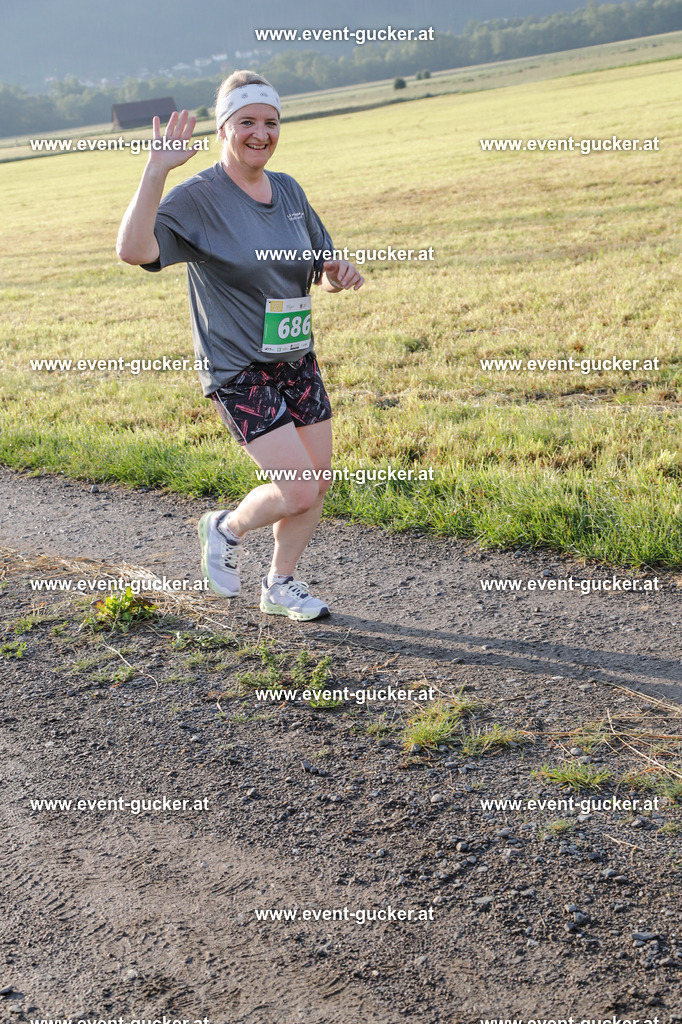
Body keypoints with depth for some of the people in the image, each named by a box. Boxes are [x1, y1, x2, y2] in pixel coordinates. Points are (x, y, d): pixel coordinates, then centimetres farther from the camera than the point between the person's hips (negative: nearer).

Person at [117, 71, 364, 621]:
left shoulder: (289, 191, 8)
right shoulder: (197, 197, -12)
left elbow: (323, 269, 17)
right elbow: (133, 249, -28)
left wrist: (341, 272, -6)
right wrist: (156, 170, -33)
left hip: (298, 362, 7)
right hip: (239, 373, -7)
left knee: (319, 485, 10)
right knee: (298, 491, -13)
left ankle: (280, 586, 32)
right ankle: (226, 529, 19)